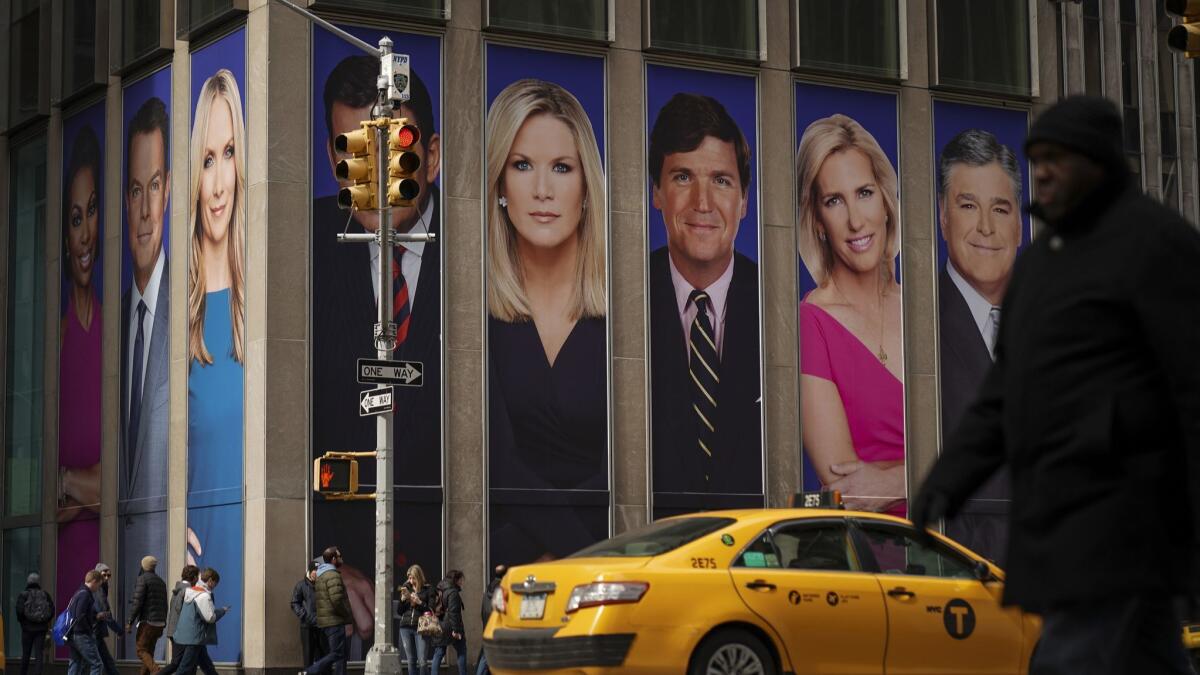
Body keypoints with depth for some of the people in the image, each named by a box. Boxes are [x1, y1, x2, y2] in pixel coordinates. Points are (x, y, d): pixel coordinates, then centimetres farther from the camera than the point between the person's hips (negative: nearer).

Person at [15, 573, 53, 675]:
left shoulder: (23, 595, -3)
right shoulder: (45, 595, 3)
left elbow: (19, 610, -14)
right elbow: (52, 610, -2)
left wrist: (21, 621, 3)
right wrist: (45, 621, 10)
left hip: (27, 628, -1)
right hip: (41, 628, 1)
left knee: (25, 655, 10)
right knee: (39, 655, 0)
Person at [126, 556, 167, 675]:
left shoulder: (142, 579, -8)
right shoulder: (161, 581, 16)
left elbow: (137, 602, -15)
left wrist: (130, 622, -11)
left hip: (147, 621, -7)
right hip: (159, 623, 7)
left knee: (142, 651, -6)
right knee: (149, 652, 12)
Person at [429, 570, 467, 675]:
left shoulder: (440, 591, 14)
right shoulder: (453, 592, -12)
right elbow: (453, 612, -19)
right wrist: (456, 629, -20)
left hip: (439, 628, 7)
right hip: (450, 626, -7)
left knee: (438, 655, 6)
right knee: (461, 652, 6)